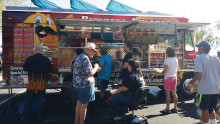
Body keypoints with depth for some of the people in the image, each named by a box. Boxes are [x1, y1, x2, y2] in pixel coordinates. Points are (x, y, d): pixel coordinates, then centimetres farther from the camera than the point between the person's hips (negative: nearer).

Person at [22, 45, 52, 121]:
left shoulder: (30, 59, -7)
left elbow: (24, 68, 3)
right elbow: (50, 71, 4)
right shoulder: (46, 60, -3)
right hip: (43, 83, 1)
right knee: (41, 99, 11)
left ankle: (26, 117, 16)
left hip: (32, 82, -1)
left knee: (28, 99, 11)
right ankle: (39, 116, 17)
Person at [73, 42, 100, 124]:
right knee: (84, 104, 0)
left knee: (79, 103, 16)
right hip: (85, 85, -10)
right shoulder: (85, 58, -17)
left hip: (78, 84, 10)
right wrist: (96, 67, -5)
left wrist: (95, 70, 18)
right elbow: (89, 73, -23)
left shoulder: (79, 57, 15)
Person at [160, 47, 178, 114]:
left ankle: (167, 109, 3)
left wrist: (162, 72, 3)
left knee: (167, 94, -2)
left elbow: (165, 70, -18)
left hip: (168, 78, -7)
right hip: (174, 77, 7)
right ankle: (175, 108, 19)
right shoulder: (176, 59, 6)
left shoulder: (167, 60, -16)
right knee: (174, 93, 12)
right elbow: (177, 69, 14)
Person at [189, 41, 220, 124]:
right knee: (211, 108, 21)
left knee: (204, 109, 7)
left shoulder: (199, 58, -10)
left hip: (204, 89, -6)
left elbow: (199, 74, -20)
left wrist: (192, 81, -4)